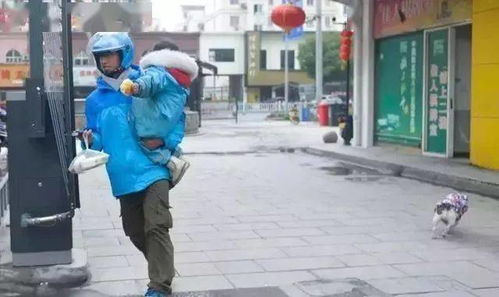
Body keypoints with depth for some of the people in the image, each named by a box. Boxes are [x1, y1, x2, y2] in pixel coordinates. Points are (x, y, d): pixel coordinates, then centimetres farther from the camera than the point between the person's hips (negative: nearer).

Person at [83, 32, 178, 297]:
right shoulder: (95, 99, 9)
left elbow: (176, 112, 7)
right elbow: (98, 140, 12)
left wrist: (166, 139, -7)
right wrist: (91, 140, -11)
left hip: (152, 168, -4)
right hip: (123, 176, 5)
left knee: (156, 227, -14)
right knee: (135, 231, 12)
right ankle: (163, 271, 32)